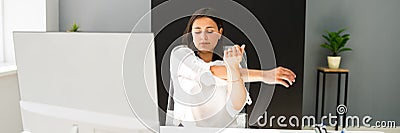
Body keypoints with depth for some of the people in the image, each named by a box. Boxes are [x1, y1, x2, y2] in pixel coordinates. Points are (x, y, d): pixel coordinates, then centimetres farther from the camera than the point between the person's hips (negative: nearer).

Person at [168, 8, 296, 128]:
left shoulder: (227, 62, -5)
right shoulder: (179, 54, -9)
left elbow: (235, 108, -19)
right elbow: (212, 73, -24)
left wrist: (233, 67, -33)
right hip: (188, 127, 0)